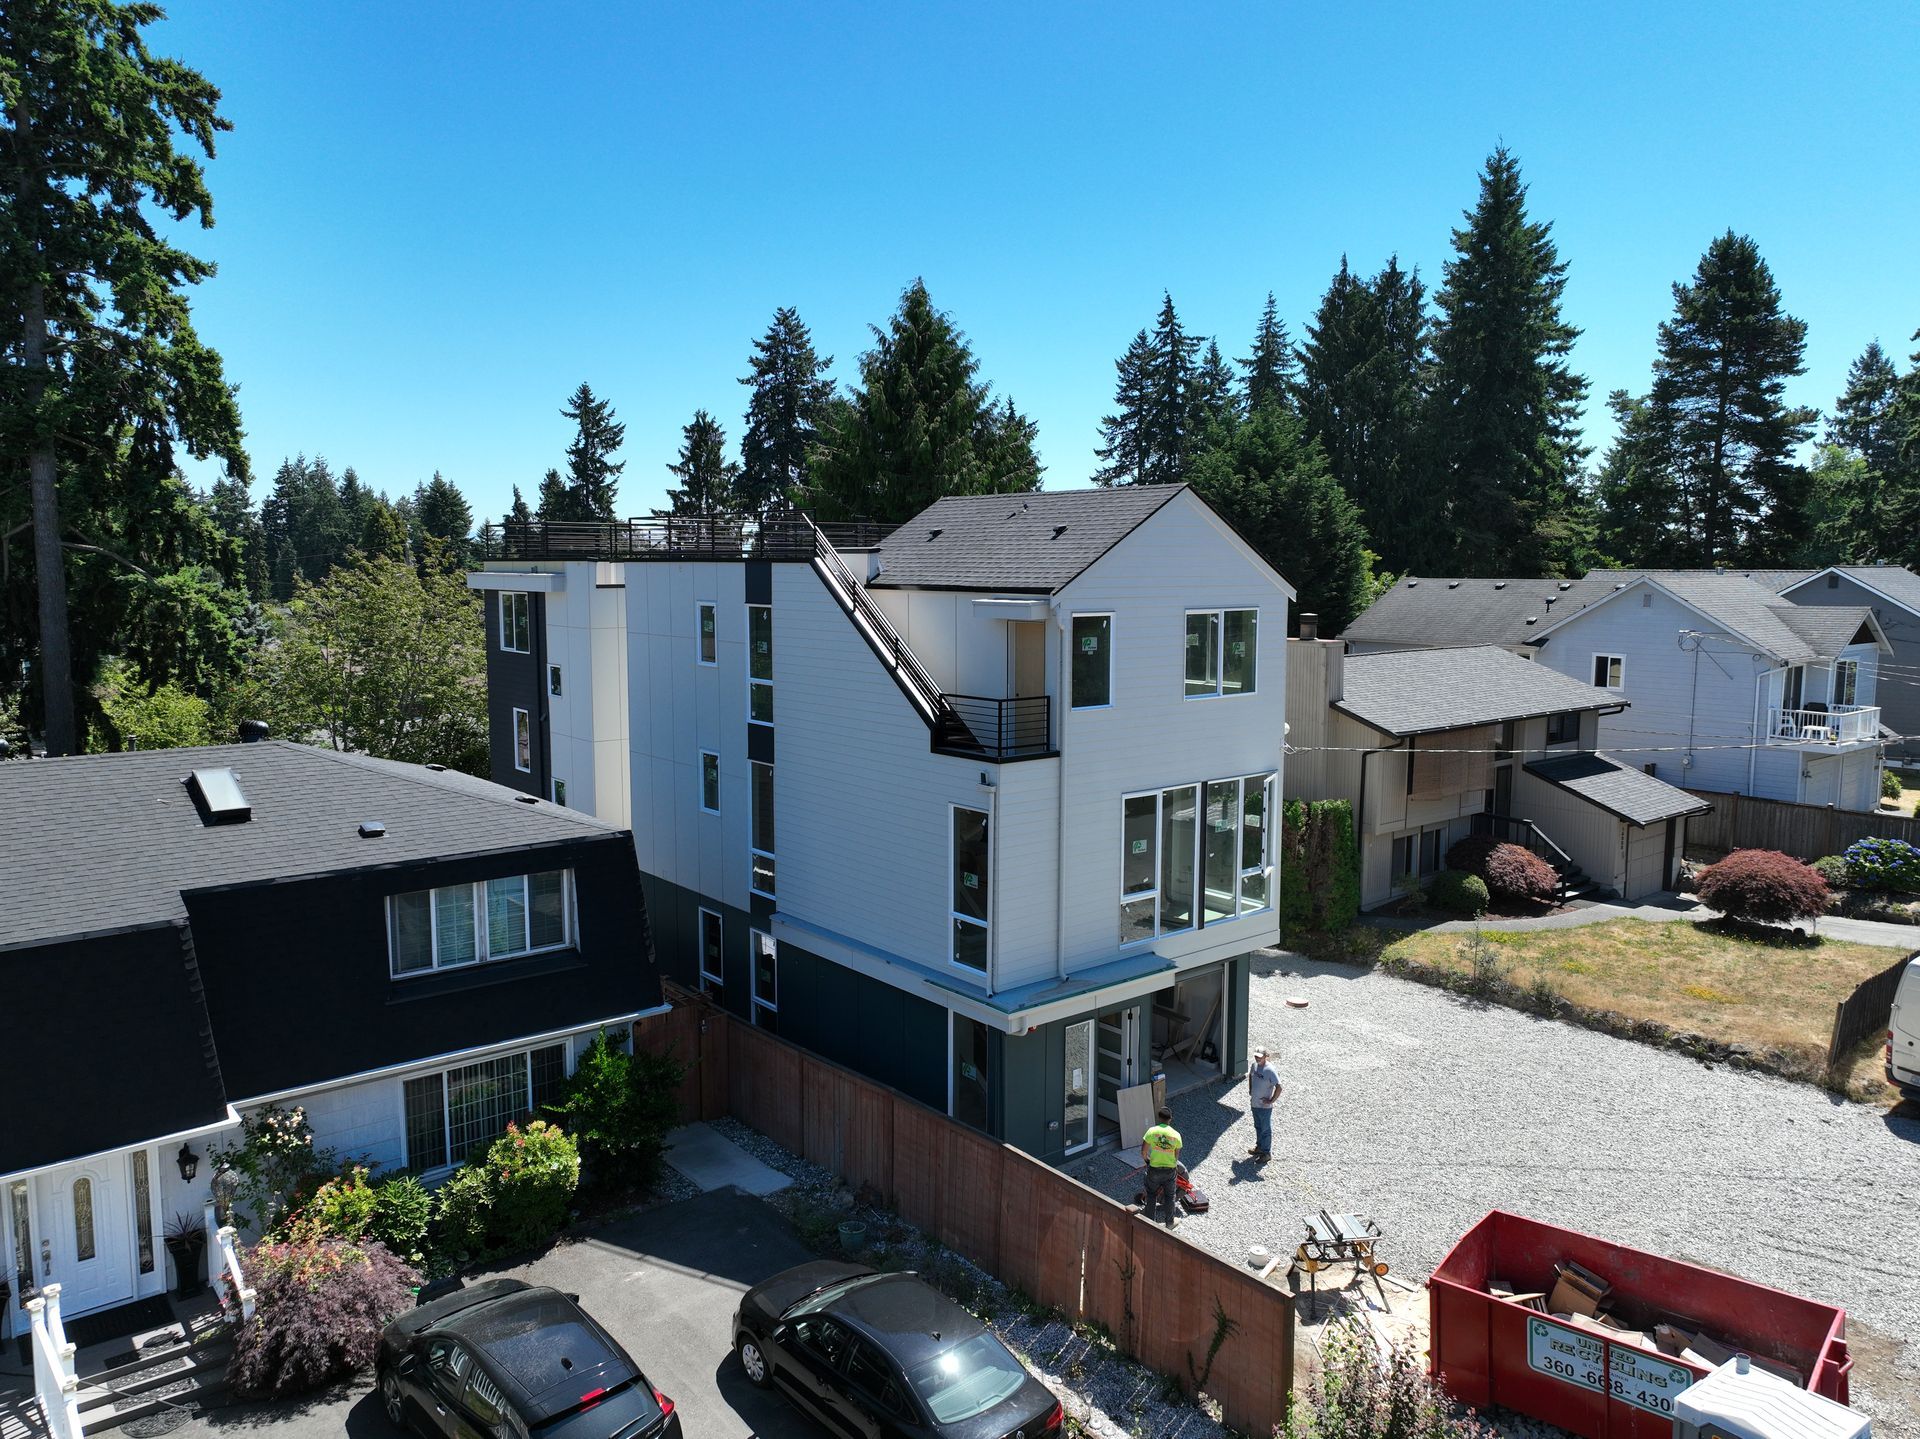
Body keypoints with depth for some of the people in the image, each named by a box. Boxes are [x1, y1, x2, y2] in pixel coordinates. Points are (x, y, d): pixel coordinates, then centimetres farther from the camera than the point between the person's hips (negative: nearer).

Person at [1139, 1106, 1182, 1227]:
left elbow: (1143, 1153, -10)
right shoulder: (1176, 1135, -10)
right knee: (1169, 1196, 19)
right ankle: (1169, 1223, 31)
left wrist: (1147, 1159, 12)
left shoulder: (1152, 1131, -14)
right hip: (1170, 1170, 1)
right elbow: (1177, 1155, 0)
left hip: (1154, 1169, -1)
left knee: (1151, 1194, 20)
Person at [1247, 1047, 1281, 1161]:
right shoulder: (1254, 1065, -1)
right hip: (1255, 1103, 7)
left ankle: (1267, 1152, 22)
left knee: (1266, 1129, 8)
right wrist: (1250, 1089, 15)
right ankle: (1259, 1147, 41)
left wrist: (1272, 1100, -20)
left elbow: (1279, 1087, -26)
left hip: (1265, 1106, -7)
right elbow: (1250, 1075, 22)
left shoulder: (1269, 1070, -25)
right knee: (1258, 1127, 23)